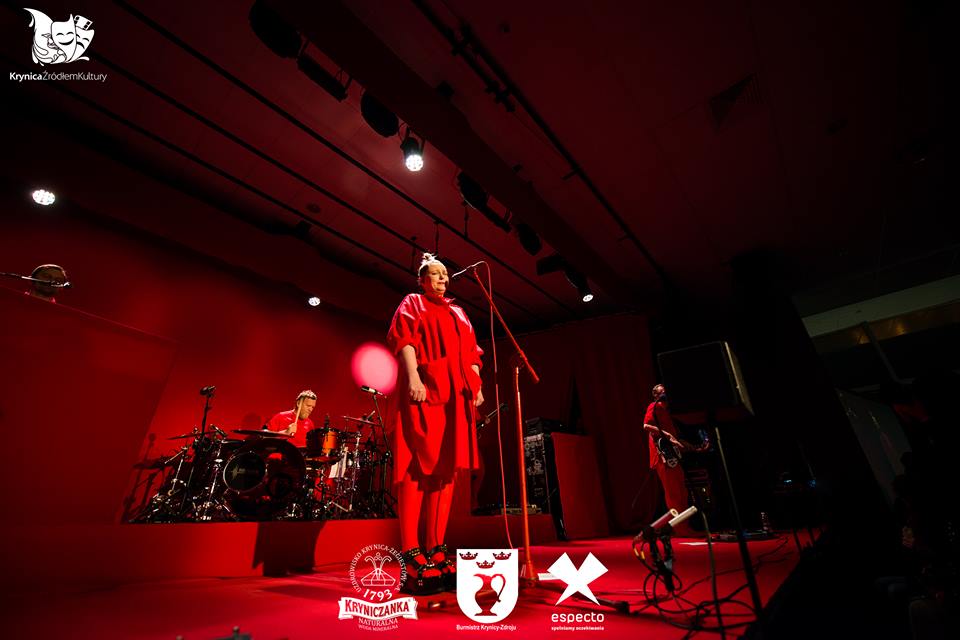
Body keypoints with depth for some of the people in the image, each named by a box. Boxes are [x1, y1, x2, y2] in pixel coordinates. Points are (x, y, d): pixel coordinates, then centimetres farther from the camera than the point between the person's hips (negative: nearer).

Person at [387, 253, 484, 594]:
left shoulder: (458, 313, 28)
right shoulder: (412, 304, 13)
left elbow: (470, 352, 21)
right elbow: (404, 339, -4)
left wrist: (476, 385, 7)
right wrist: (413, 377, -19)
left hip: (456, 393, 6)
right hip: (424, 388, -6)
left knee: (446, 467, 2)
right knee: (418, 466, -10)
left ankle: (436, 549, 8)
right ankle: (411, 554, -7)